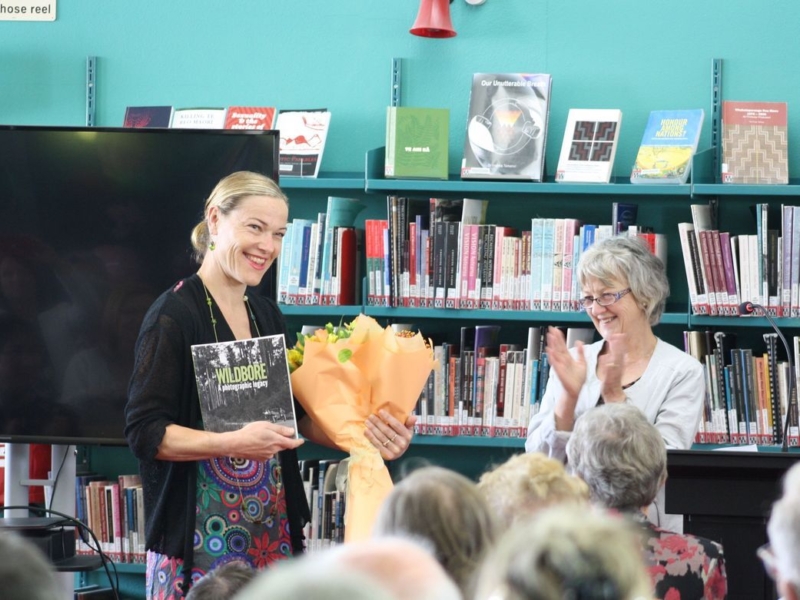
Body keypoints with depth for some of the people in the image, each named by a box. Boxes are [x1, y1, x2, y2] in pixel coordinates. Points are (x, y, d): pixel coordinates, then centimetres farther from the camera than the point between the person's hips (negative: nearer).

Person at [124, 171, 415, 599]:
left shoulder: (267, 315, 12)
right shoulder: (174, 314, -11)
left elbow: (294, 413, 18)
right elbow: (143, 431, -14)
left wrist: (364, 438, 1)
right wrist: (235, 442, -25)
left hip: (272, 529, 6)